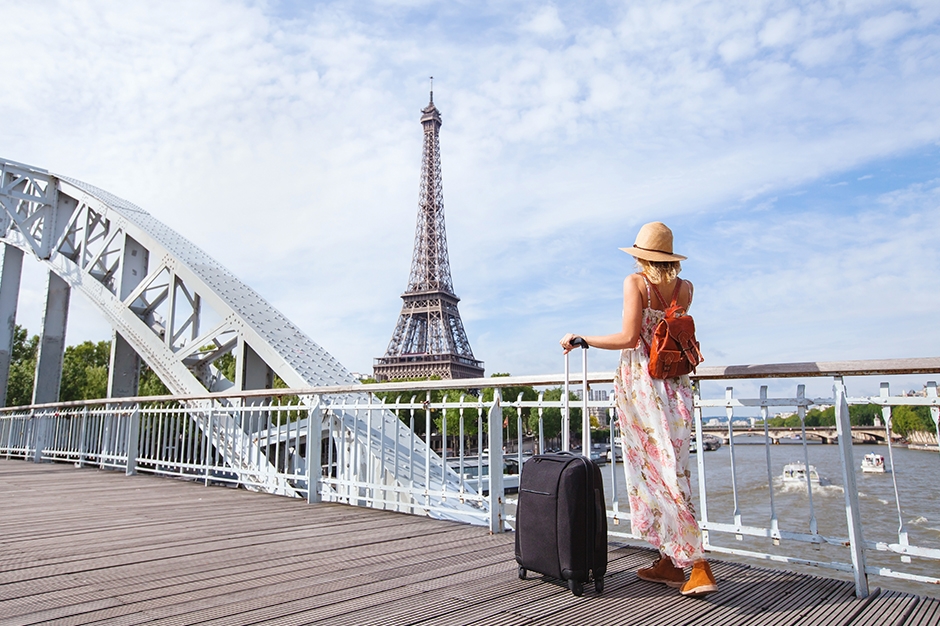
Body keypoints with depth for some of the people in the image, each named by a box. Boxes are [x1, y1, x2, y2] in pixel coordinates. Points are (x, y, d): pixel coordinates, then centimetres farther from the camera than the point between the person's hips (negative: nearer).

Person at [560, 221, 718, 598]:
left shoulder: (635, 282, -6)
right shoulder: (684, 288, 9)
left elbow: (630, 337, -16)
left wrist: (581, 339, -6)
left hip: (640, 383, -6)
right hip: (675, 386, 6)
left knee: (657, 475, -1)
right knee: (670, 471, 10)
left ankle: (697, 565, 0)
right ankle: (669, 561, 16)